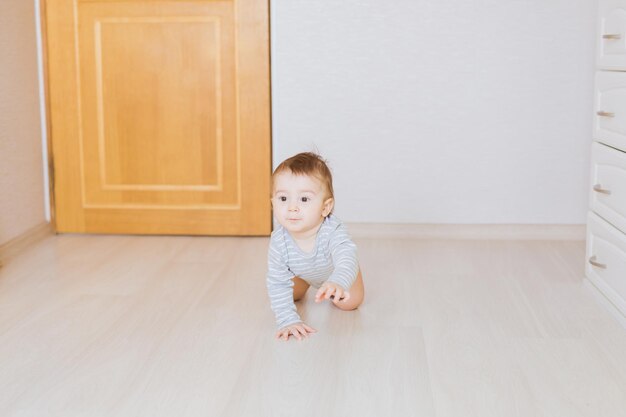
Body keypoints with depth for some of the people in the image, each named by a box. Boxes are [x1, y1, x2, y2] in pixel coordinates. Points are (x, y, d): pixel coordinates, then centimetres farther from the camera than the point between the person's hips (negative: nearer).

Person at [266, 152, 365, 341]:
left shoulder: (333, 232, -49)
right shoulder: (278, 242, -39)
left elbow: (347, 261, -66)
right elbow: (278, 283, -32)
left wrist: (337, 283, -90)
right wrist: (288, 320, -41)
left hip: (335, 271, -2)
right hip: (303, 272, 2)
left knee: (350, 303, -4)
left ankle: (334, 291, 31)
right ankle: (302, 286, 42)